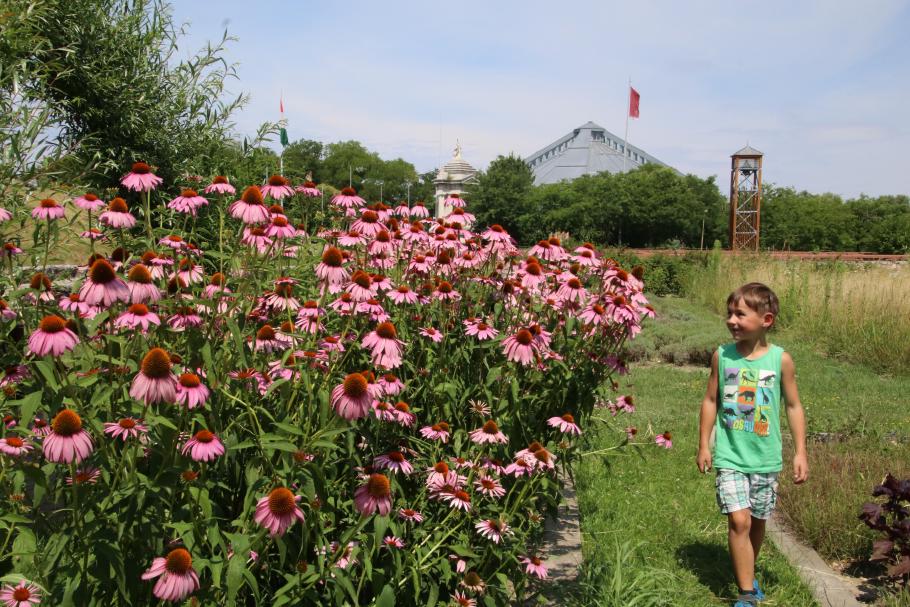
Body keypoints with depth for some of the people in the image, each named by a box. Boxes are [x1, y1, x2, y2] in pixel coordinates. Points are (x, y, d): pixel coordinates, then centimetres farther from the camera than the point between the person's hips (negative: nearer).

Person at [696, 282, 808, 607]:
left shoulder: (781, 360, -7)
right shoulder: (722, 355, -5)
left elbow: (794, 407, 2)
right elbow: (710, 401, 4)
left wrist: (800, 452, 0)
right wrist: (704, 445, 4)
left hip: (765, 458, 1)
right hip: (730, 456, -1)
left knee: (758, 520, 15)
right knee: (739, 520, -11)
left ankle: (748, 573, 40)